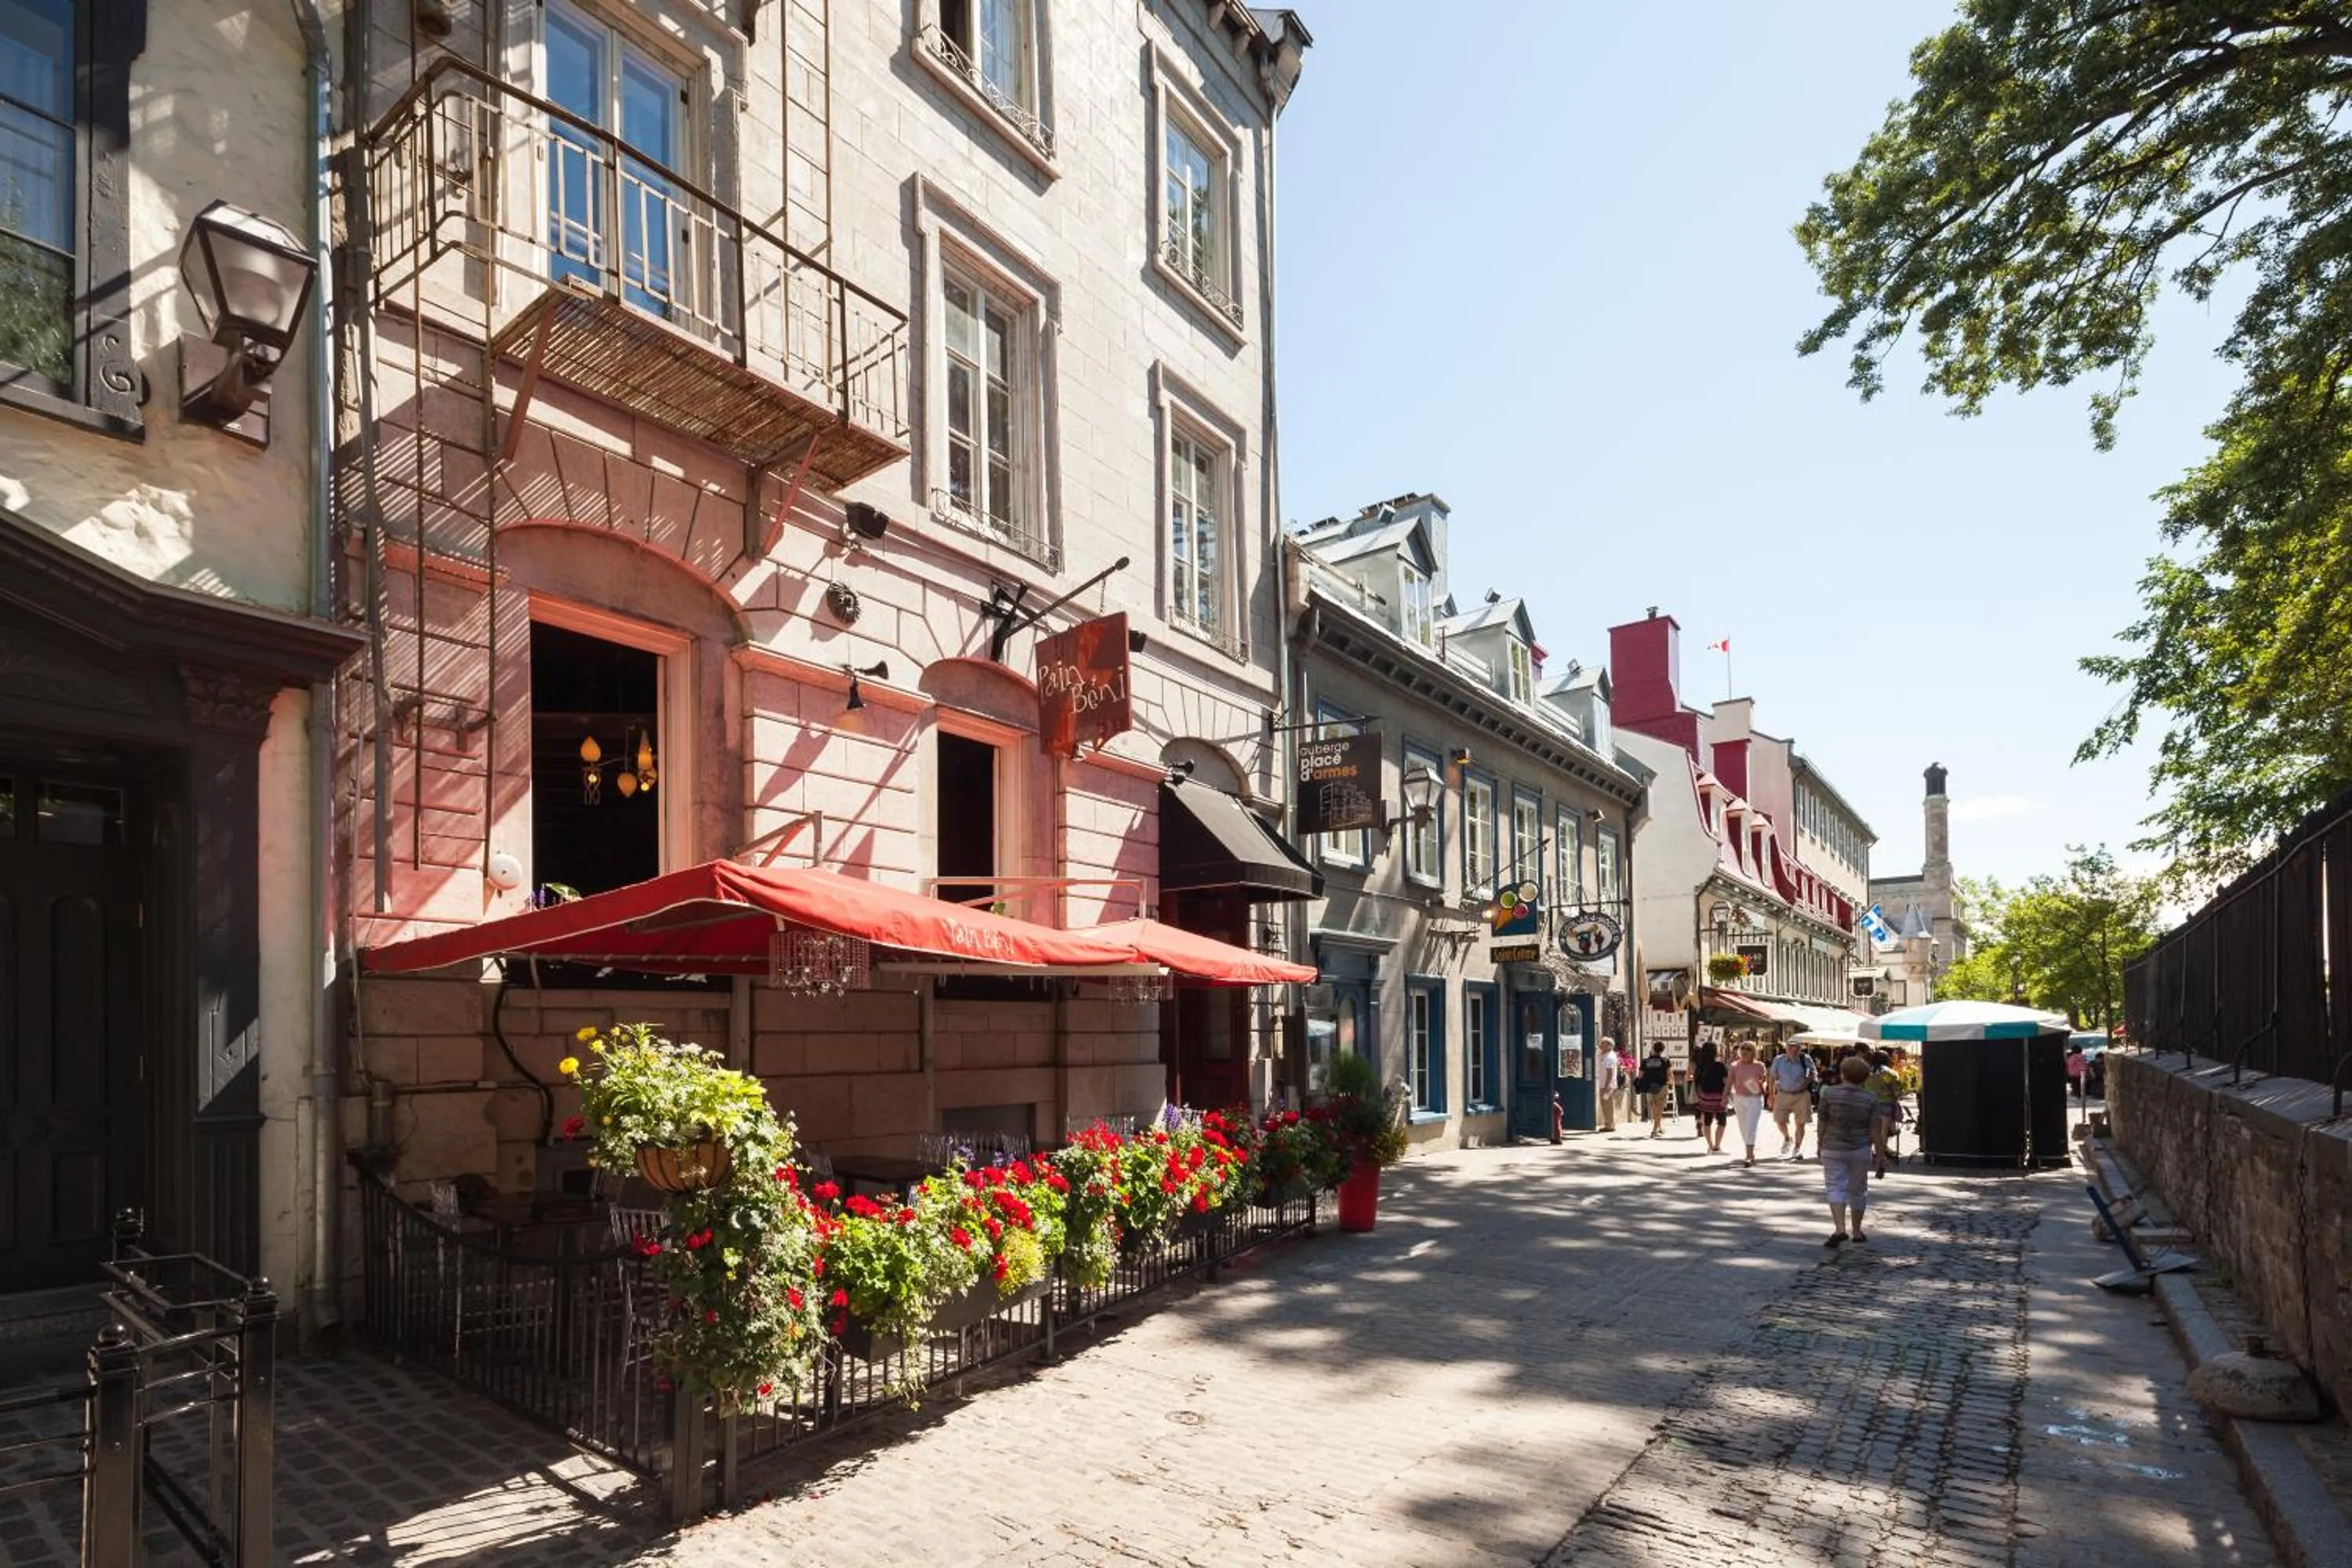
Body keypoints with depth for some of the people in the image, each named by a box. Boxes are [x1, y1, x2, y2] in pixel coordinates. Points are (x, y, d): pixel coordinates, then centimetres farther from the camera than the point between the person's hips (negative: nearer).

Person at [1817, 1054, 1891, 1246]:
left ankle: (1839, 1229, -19)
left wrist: (1820, 1144, 9)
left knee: (1835, 1187, -1)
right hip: (1861, 1150, 2)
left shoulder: (1829, 1093, -8)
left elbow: (1823, 1123, -4)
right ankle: (1856, 1232, 24)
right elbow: (1874, 1130, -6)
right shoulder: (1870, 1098, -5)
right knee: (1858, 1190, 15)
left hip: (1833, 1149, -2)